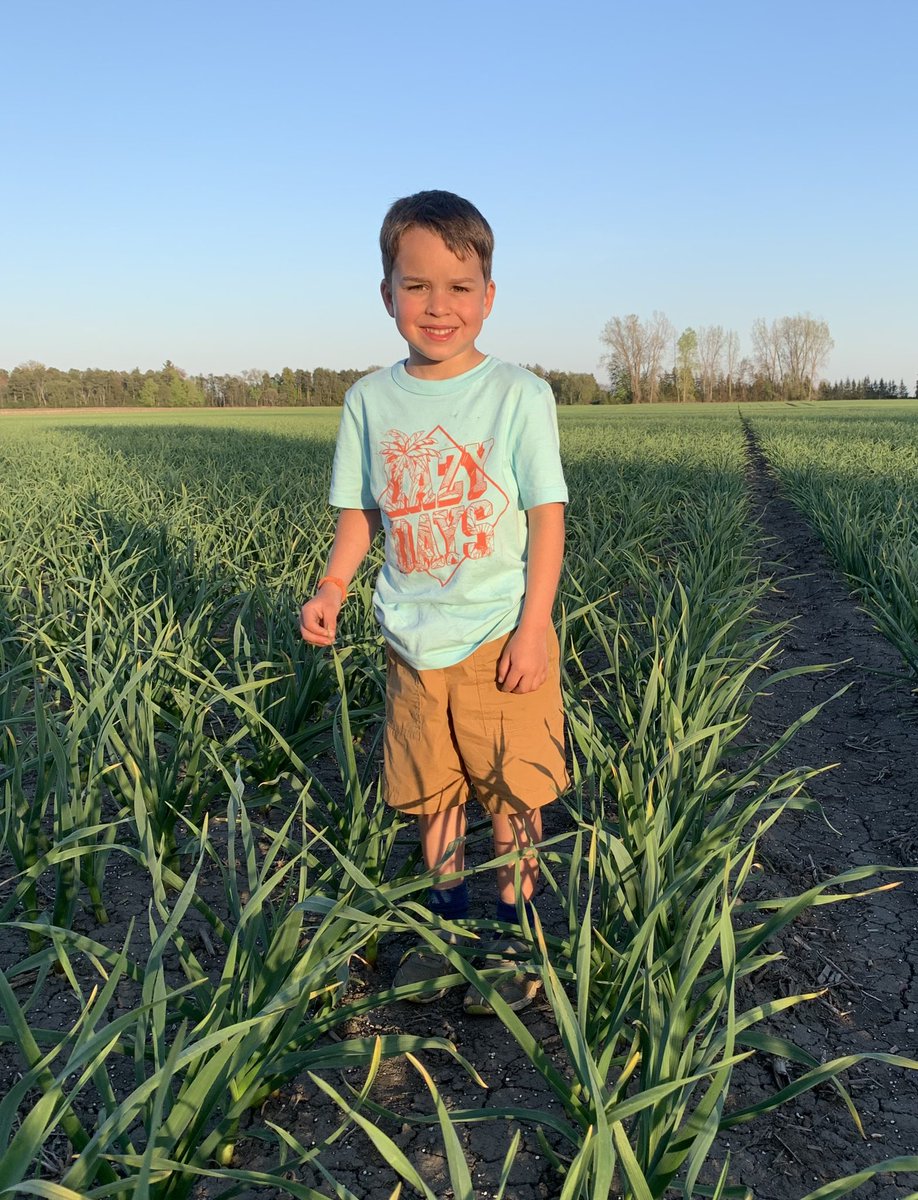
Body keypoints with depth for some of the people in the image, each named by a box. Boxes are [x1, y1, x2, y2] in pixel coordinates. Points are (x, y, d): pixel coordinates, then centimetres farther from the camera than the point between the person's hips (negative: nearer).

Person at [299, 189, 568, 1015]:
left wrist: (534, 627, -13)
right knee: (430, 792, 16)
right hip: (413, 644, 4)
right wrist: (332, 585, -8)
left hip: (501, 641, -3)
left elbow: (547, 515, -8)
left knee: (512, 792, 7)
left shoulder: (519, 395, -8)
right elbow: (361, 512, 8)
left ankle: (515, 930, 27)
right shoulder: (371, 400, 2)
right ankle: (447, 917, 37)